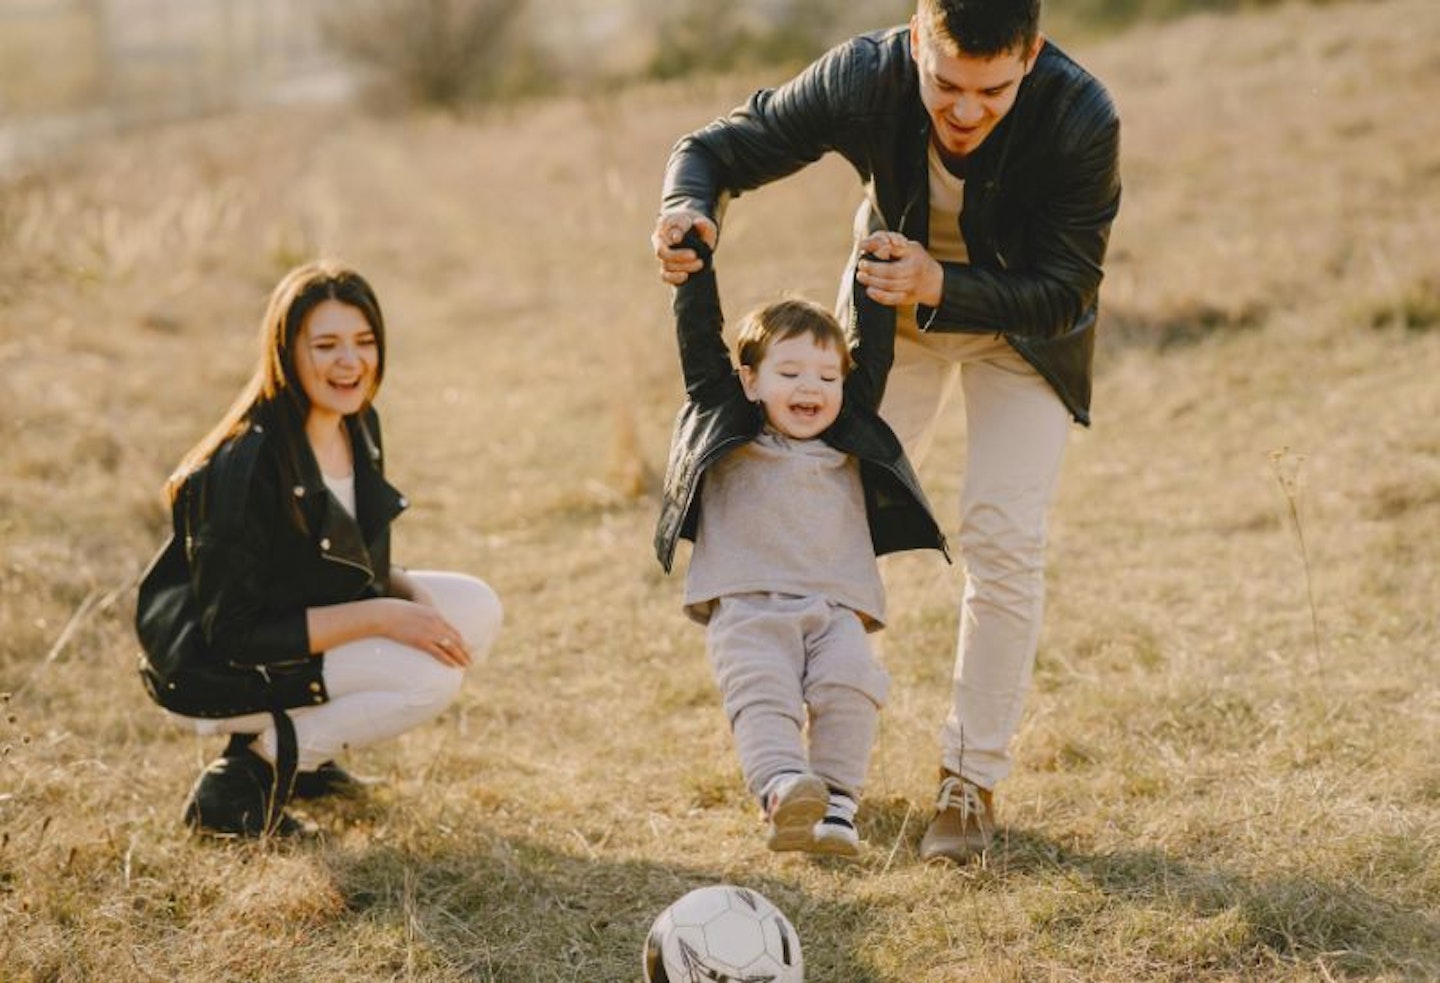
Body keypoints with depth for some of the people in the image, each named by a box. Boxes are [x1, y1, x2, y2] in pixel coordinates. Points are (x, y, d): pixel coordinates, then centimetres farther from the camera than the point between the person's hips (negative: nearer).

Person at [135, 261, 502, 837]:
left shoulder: (358, 427, -1)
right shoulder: (246, 465, -27)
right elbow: (233, 633, -26)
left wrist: (409, 591, -10)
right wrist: (380, 616, -27)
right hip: (213, 675, -9)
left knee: (476, 609, -3)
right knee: (430, 673, -23)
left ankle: (298, 746, 7)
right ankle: (244, 779, -9)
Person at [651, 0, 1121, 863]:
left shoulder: (1082, 120, -35)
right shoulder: (864, 78, -31)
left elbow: (1064, 295, -27)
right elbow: (720, 150, -18)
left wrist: (943, 289, -43)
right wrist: (690, 209, -42)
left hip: (1023, 319, -2)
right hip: (894, 304, 2)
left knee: (1004, 535, -13)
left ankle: (972, 781, 2)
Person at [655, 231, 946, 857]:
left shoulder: (850, 441, 22)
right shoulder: (726, 428, 15)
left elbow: (872, 353, 25)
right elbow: (699, 342, 10)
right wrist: (694, 262, 8)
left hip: (835, 609, 2)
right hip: (745, 607, -2)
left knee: (851, 686, -23)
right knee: (762, 693, -26)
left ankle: (836, 805, -24)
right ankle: (784, 793, -43)